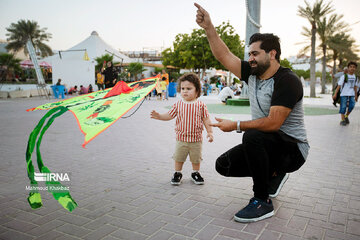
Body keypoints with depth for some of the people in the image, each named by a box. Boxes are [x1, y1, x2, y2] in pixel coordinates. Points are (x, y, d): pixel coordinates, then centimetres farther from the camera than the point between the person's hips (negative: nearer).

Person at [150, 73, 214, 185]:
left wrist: (210, 132, -4)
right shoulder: (178, 104, -4)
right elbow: (170, 115, 3)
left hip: (196, 139, -1)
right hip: (181, 138, 1)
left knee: (196, 159, 14)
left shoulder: (200, 105, -8)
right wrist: (159, 116, -12)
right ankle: (177, 173, 30)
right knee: (178, 158, 11)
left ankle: (195, 173, 35)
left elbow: (206, 119, -2)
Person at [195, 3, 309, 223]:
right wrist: (209, 28, -6)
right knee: (224, 165, -1)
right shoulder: (253, 74, 3)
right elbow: (224, 56, 2)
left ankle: (262, 202, -19)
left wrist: (236, 126, -21)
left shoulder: (287, 81, -21)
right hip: (265, 145, 8)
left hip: (293, 149, -8)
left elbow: (272, 123, -29)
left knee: (253, 136, -37)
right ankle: (274, 172, 17)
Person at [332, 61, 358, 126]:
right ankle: (343, 120, 6)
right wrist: (335, 94, -15)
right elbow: (339, 85, -11)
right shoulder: (344, 76, -8)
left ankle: (346, 116, 21)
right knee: (343, 107, -3)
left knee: (351, 106, -4)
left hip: (351, 94, 4)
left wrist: (356, 95, 19)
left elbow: (355, 86, 17)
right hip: (344, 94, -4)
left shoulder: (355, 77, 8)